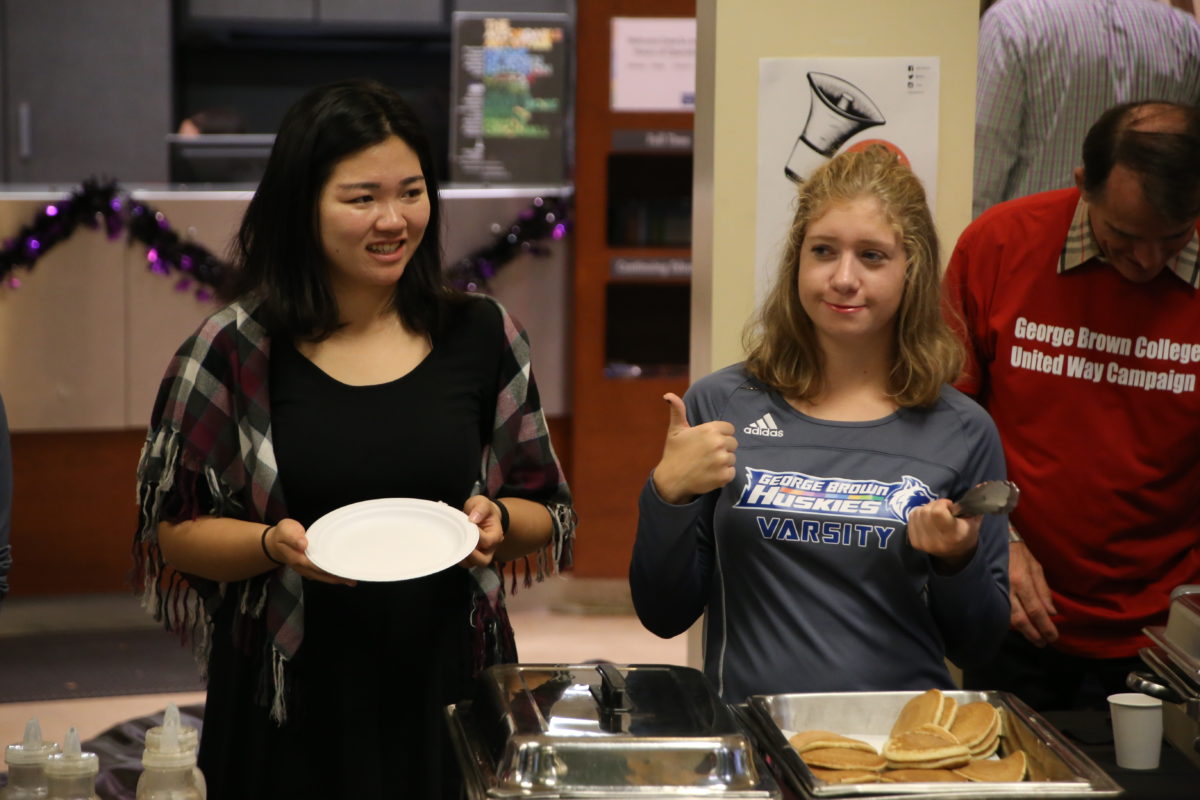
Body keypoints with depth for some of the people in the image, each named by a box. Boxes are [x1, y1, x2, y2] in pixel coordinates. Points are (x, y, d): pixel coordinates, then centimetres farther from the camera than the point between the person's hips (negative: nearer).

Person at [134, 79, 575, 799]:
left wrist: (497, 519, -12)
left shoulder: (484, 337, 3)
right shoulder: (235, 351, -4)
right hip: (292, 713, -2)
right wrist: (274, 544, -18)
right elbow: (170, 533, -1)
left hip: (451, 701, 2)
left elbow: (550, 521, 9)